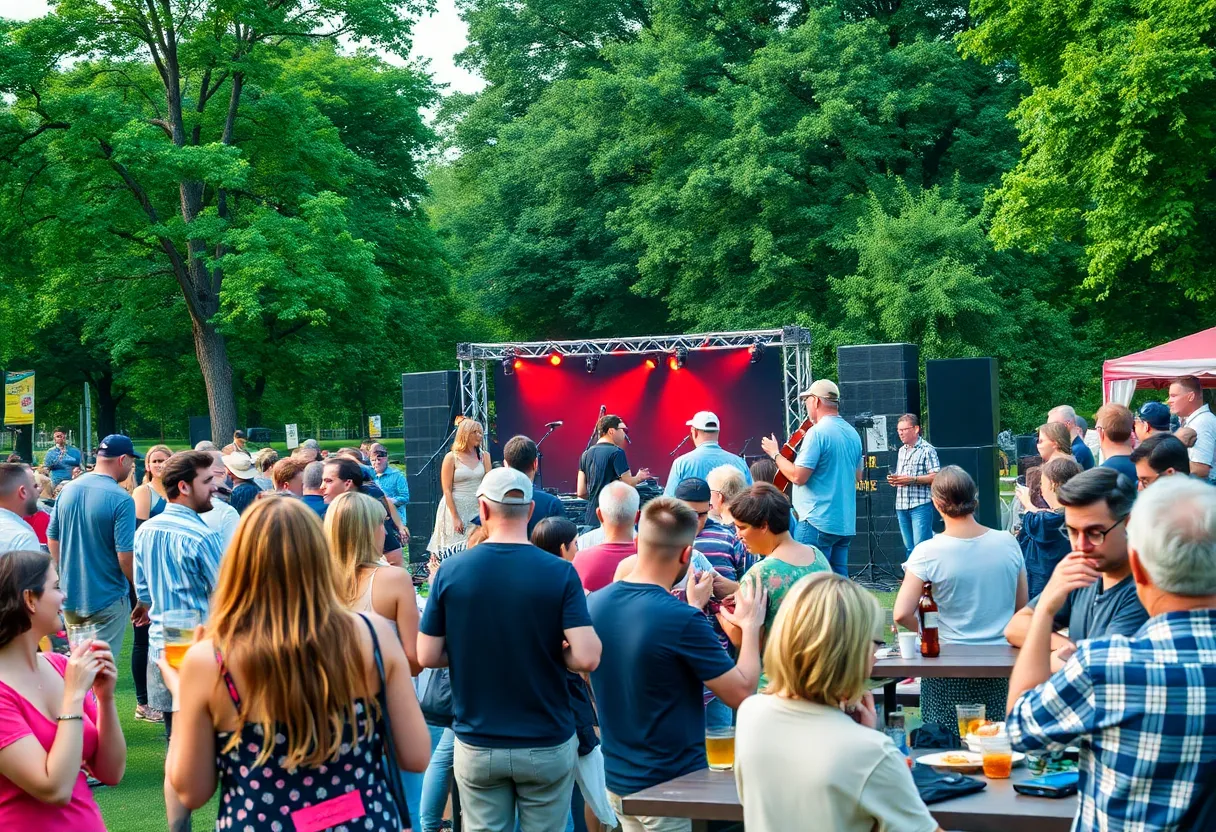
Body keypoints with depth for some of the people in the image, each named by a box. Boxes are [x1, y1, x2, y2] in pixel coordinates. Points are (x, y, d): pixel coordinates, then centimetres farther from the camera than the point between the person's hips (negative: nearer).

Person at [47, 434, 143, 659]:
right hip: (107, 601, -6)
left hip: (70, 597, 6)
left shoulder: (67, 491, 3)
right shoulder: (121, 500, -17)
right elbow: (125, 557, -20)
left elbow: (52, 539, 11)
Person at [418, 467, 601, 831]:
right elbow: (586, 658, -18)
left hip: (476, 743, 1)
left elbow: (427, 657, -3)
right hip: (547, 744, -1)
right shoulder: (560, 573, -12)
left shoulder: (450, 571, -7)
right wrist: (551, 651, 2)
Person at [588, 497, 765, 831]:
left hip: (616, 778, 7)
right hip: (671, 785, -7)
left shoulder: (594, 604, -3)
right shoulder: (683, 620, -24)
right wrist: (751, 626, -1)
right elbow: (741, 693, -17)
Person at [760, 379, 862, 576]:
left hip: (817, 521, -8)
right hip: (846, 523, 8)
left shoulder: (817, 432, -14)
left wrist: (775, 454, -2)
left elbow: (798, 476, -16)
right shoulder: (853, 434, 11)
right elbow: (857, 475, 22)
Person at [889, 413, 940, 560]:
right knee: (909, 547, 10)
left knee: (920, 546, -11)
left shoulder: (927, 450, -6)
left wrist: (912, 479, -19)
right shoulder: (902, 450, 18)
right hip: (901, 504, 7)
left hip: (920, 505, -7)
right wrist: (894, 480, 3)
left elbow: (936, 477, -12)